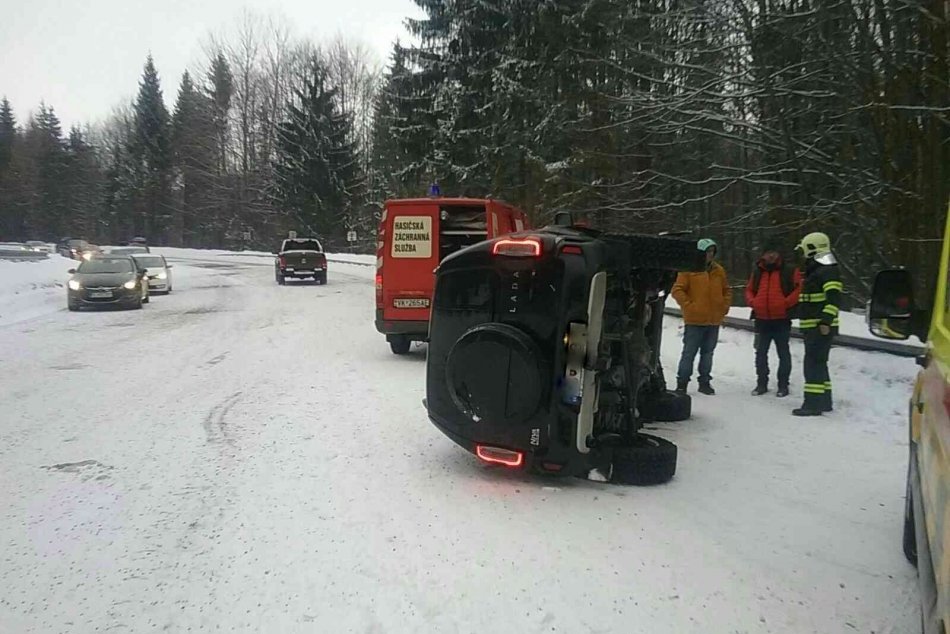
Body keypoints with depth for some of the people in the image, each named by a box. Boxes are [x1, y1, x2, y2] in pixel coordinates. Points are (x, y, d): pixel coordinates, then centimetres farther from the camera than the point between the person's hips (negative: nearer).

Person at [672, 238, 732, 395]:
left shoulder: (719, 270, 11)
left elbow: (727, 291, 20)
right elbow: (677, 290, -9)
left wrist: (724, 306, 7)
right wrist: (688, 306, -14)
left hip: (714, 321, 5)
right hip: (695, 320, -5)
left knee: (708, 353, 12)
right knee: (689, 353, -2)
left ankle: (705, 381, 21)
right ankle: (682, 383, 5)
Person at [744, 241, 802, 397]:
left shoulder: (790, 271, -2)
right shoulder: (757, 273, 11)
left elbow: (799, 289, -9)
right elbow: (749, 290, 17)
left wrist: (786, 303, -18)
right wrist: (753, 302, -2)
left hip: (782, 320, -4)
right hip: (762, 320, 4)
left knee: (783, 353, 4)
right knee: (761, 353, 9)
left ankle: (783, 385, 11)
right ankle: (761, 383, 19)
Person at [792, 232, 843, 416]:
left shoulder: (828, 271, -13)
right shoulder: (815, 271, 19)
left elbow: (834, 298, -24)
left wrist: (826, 321, -30)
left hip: (821, 328, -11)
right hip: (813, 327, 11)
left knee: (813, 363, -12)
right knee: (818, 363, 16)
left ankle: (813, 403, -12)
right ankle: (824, 401, 24)